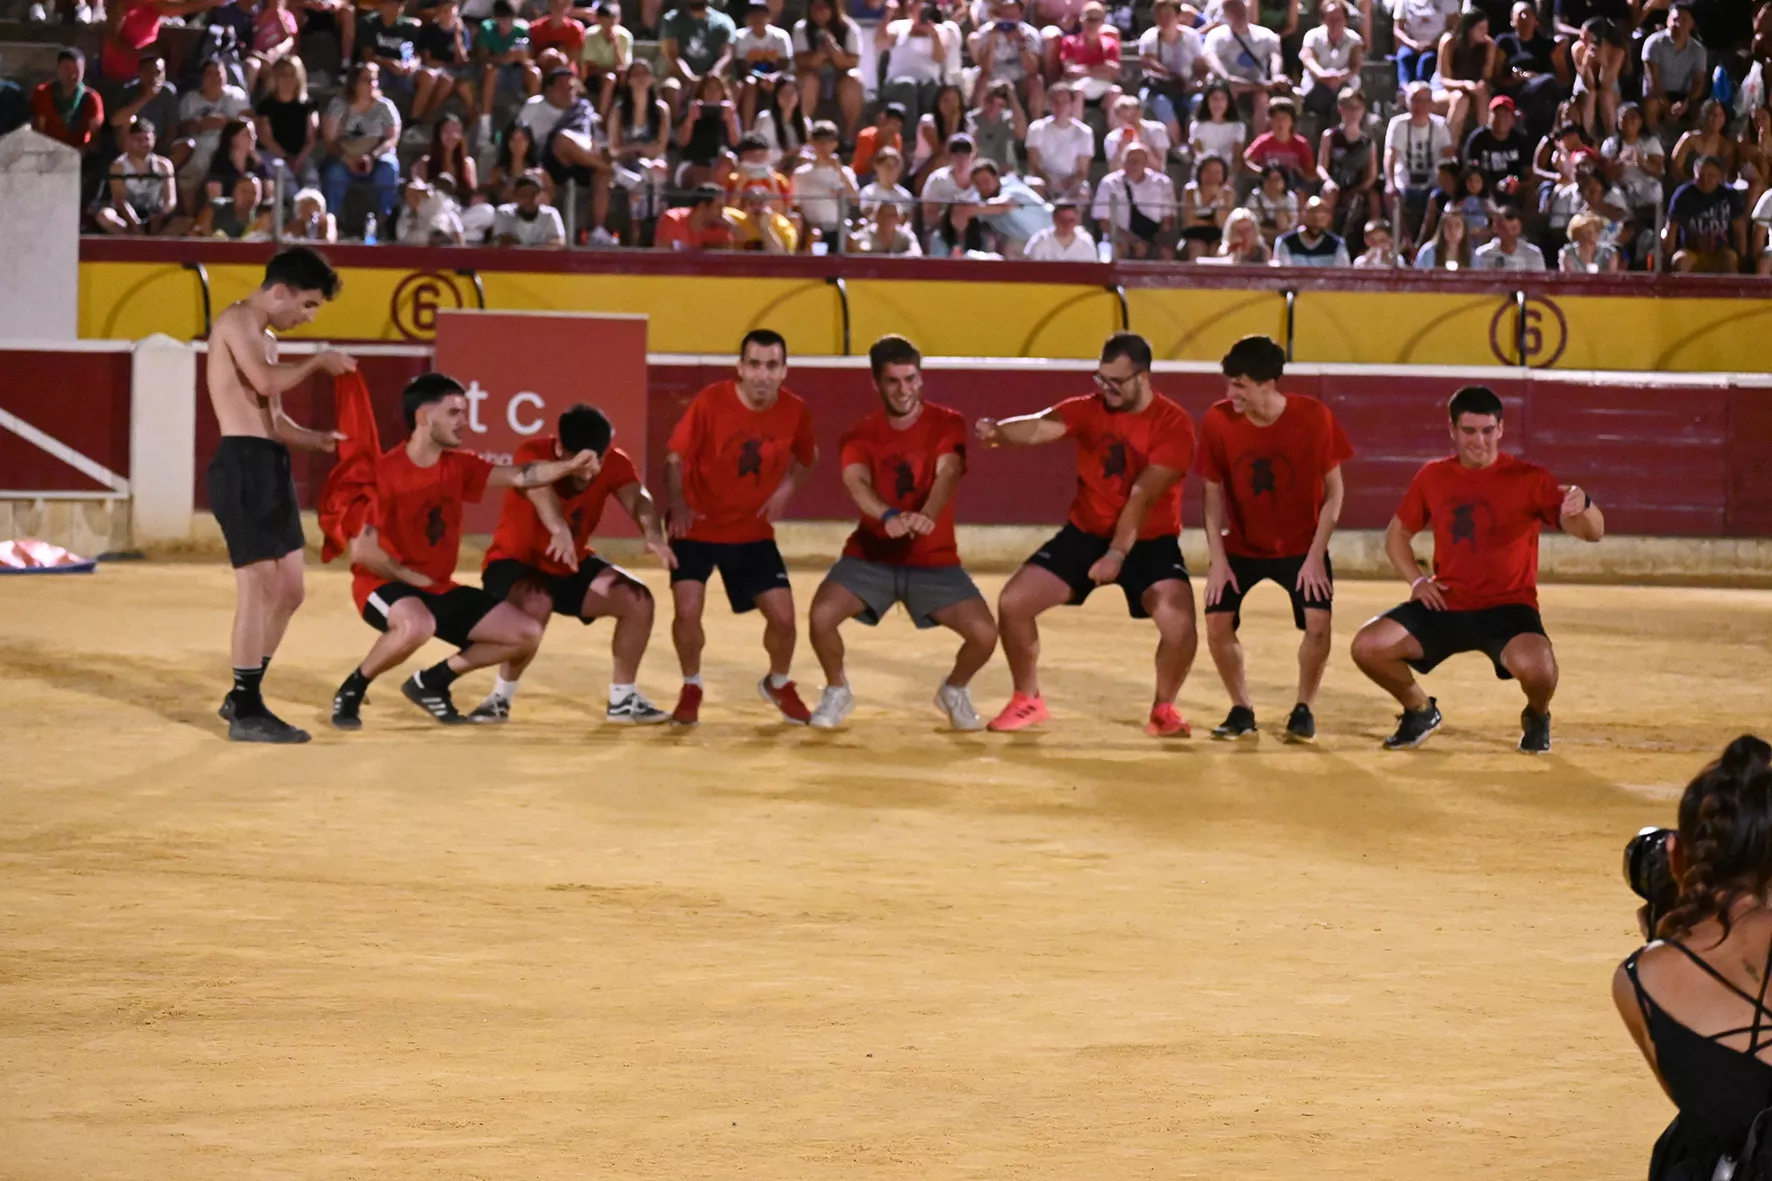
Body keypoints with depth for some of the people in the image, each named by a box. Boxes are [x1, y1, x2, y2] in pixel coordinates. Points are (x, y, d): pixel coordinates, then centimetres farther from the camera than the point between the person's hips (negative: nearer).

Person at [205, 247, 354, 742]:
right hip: (244, 463, -10)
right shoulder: (237, 321, -7)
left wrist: (317, 440, 11)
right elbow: (267, 381, -22)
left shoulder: (264, 338, 24)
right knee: (260, 585, -11)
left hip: (271, 465, 10)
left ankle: (243, 696, 23)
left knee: (288, 591, 13)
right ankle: (246, 713, -9)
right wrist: (319, 361, -8)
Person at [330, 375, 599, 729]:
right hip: (383, 584, -8)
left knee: (527, 634, 1)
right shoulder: (385, 471, -19)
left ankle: (432, 682, 16)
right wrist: (413, 578, -14)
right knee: (417, 625, -42)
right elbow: (362, 551, -22)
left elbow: (518, 475, -2)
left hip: (440, 589, 8)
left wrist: (571, 466, -19)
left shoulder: (458, 465, 2)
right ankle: (351, 690, -14)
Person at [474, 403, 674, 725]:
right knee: (536, 603, -37)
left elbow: (638, 498, -34)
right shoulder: (534, 455, -28)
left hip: (573, 569, 5)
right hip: (514, 564, -5)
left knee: (638, 600, -13)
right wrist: (560, 529, -74)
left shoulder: (615, 464, -15)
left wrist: (653, 534, -59)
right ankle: (500, 698, -17)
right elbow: (540, 490, -51)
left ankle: (623, 698, 5)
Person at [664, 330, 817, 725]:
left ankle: (779, 684, 29)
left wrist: (786, 489, -4)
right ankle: (691, 687, 12)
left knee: (783, 616, -3)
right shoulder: (711, 402, -20)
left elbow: (806, 458, 12)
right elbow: (675, 458, -13)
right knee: (688, 610, -17)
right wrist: (678, 503, -28)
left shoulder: (794, 412, -9)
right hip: (697, 526, -3)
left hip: (753, 531, 3)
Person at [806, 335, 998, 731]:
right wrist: (889, 517, -49)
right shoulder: (861, 435, -5)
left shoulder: (947, 424, -6)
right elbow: (855, 481, -26)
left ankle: (954, 691, 17)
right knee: (821, 615, -25)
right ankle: (837, 692, 5)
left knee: (985, 634, -17)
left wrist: (927, 515, -49)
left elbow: (946, 473, -26)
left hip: (934, 560, 0)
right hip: (871, 555, 0)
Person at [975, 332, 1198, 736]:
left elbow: (1142, 495, -24)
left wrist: (1118, 554, -32)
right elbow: (1039, 427, -26)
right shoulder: (1089, 409, -6)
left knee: (1179, 624, -24)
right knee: (1013, 603, -7)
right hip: (1086, 534, 3)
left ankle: (1163, 709, 4)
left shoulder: (1173, 425, -16)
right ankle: (1028, 701, 15)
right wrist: (999, 433, -48)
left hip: (1149, 541, -3)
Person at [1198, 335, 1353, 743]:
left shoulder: (1314, 418, -21)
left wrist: (1315, 557, -16)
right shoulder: (1217, 421, -17)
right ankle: (1241, 711, 8)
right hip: (1241, 546, 2)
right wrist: (1218, 560, -12)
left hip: (1301, 546, -2)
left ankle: (1304, 709, 5)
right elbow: (1213, 495, -6)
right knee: (1217, 621, -14)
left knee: (1318, 623, -19)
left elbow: (1334, 492, -11)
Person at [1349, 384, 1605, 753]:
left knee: (1535, 664, -35)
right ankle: (1419, 709, 15)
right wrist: (1416, 580, 2)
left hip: (1508, 608, -4)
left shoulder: (1528, 479, -6)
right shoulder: (1433, 477, 5)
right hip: (1445, 607, 4)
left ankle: (1537, 716, 5)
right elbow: (1397, 534, 21)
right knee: (1367, 646, -16)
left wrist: (1582, 507, -38)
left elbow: (1593, 532, -14)